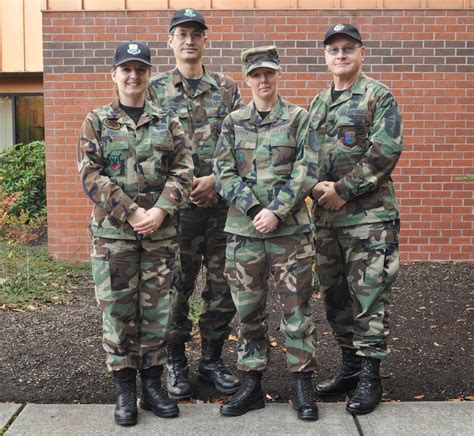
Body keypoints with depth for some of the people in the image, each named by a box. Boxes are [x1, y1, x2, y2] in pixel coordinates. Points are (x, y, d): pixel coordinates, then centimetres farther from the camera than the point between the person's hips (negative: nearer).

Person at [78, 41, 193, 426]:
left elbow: (183, 171, 1)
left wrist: (161, 210, -14)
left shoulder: (167, 121, 8)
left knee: (158, 309, 7)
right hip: (113, 232, -1)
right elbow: (90, 176, -5)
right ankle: (125, 390, 16)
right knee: (118, 310, 4)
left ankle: (153, 385, 21)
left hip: (162, 232, 2)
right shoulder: (97, 122, 3)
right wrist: (131, 212, -14)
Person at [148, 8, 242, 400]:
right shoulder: (155, 89, 4)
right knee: (176, 286, 5)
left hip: (222, 203, 2)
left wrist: (215, 180, -10)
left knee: (223, 286, 7)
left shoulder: (227, 89, 9)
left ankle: (212, 359, 23)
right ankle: (176, 362, 20)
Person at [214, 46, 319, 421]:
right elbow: (224, 173, 0)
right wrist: (254, 209, -13)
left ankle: (303, 385, 16)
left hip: (290, 228, -2)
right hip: (243, 229, 2)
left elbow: (306, 171, -6)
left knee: (296, 308, 4)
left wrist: (276, 211, -16)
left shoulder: (299, 118, 2)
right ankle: (251, 385, 21)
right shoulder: (233, 122, 8)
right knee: (248, 311, 9)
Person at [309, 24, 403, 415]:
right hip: (326, 217, 6)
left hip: (369, 215, -6)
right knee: (335, 295, 12)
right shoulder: (318, 104, 16)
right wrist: (316, 186, -6)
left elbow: (385, 153, -14)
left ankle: (369, 378, 8)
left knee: (369, 298, -3)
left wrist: (343, 190, -16)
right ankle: (350, 367, 26)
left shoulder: (380, 98, -3)